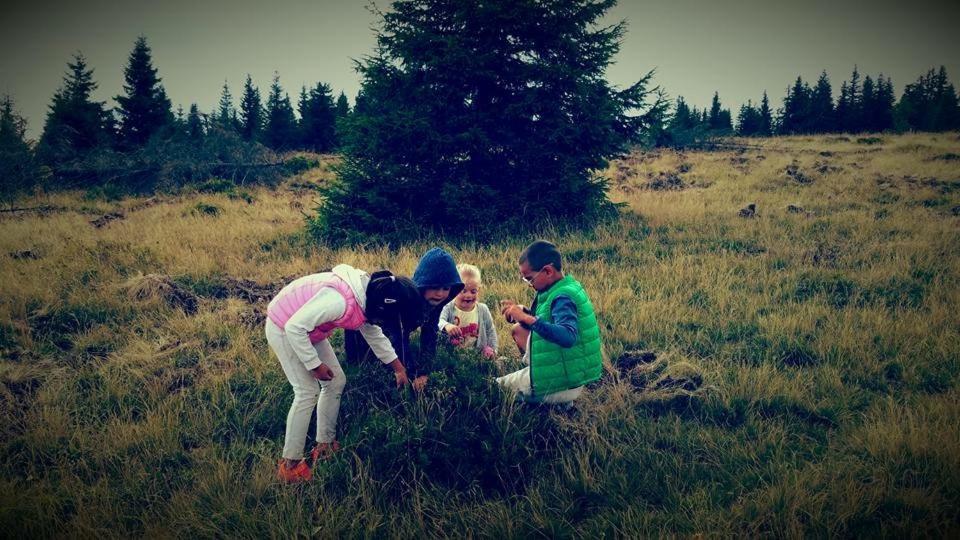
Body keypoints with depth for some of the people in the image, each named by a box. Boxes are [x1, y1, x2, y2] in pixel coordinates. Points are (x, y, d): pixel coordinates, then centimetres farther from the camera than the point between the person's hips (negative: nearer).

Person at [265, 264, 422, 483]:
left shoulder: (367, 299, -8)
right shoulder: (341, 301, -38)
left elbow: (375, 336, 11)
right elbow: (294, 327, -33)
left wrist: (399, 369, 14)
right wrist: (315, 365, -23)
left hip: (307, 330, 9)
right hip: (283, 328, -9)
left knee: (336, 382, 9)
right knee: (308, 392, -12)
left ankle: (325, 444, 20)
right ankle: (290, 463, -4)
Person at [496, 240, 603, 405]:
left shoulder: (563, 298, -26)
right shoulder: (565, 287, 2)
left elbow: (568, 337, -42)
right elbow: (547, 323, 15)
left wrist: (529, 318, -41)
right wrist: (521, 311, 0)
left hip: (563, 385, -9)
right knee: (519, 330, 18)